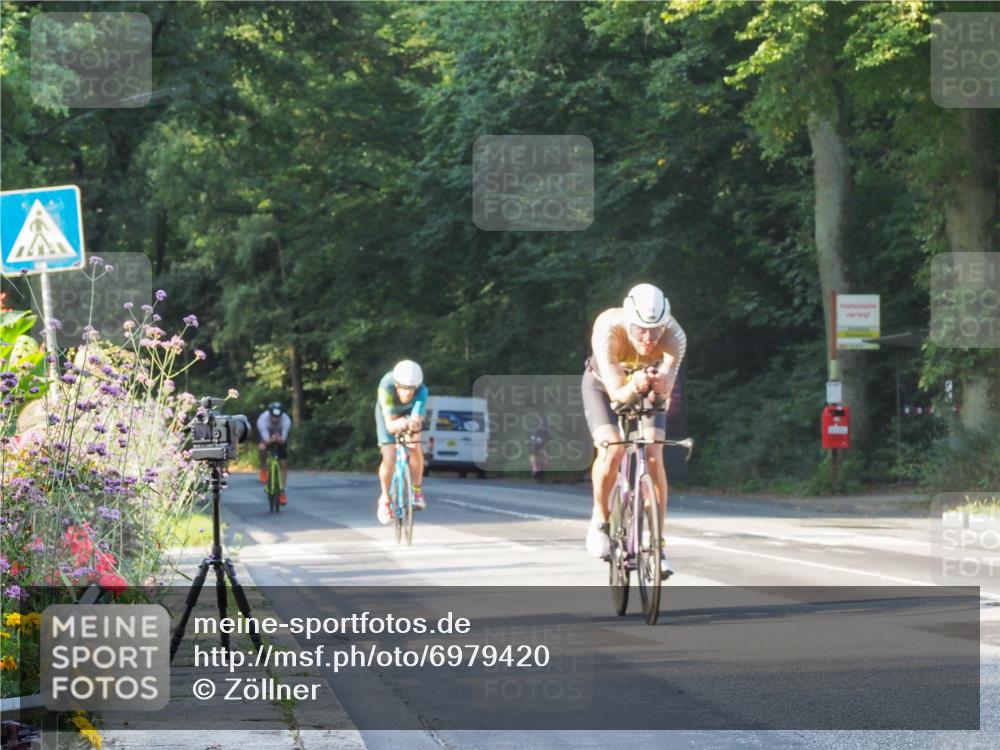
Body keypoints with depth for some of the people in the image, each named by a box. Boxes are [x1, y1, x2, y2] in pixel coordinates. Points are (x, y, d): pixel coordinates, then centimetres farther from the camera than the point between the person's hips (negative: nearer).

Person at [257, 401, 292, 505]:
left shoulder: (286, 420, -34)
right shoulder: (262, 420, -37)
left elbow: (283, 440, -35)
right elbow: (266, 440, -39)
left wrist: (280, 439, -57)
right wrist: (272, 439, -59)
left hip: (280, 439, 1)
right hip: (268, 438, -1)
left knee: (284, 464, -6)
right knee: (261, 448, -35)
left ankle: (282, 492, 6)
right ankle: (264, 469, -7)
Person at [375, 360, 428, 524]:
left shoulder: (421, 391, -36)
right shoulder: (387, 387, -40)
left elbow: (417, 420, -42)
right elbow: (389, 424, -40)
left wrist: (414, 425, -65)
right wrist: (398, 424, -62)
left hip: (409, 412, 1)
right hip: (388, 413, -1)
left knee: (415, 449, -21)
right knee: (389, 458, -15)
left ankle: (417, 490, 1)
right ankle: (385, 499, 6)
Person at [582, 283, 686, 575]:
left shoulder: (674, 336, -35)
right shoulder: (608, 329, -39)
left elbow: (663, 392, -42)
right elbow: (616, 392, -44)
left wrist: (660, 385, -65)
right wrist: (633, 387, -65)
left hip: (646, 388, 1)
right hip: (603, 384, -1)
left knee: (653, 457, -17)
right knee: (611, 450, -24)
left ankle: (656, 544, -8)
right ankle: (600, 521, 0)